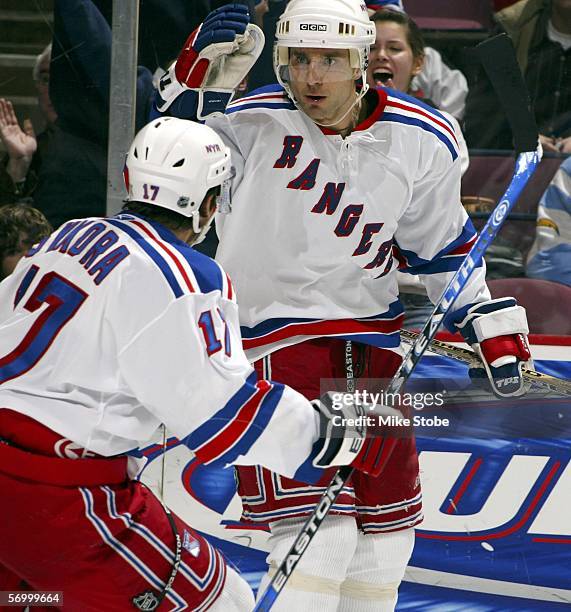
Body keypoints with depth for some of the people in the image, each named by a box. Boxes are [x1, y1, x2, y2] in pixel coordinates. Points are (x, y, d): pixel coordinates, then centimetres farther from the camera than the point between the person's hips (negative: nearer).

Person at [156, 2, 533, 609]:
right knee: (319, 532, -16)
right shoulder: (253, 122, -14)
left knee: (385, 530, 13)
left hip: (371, 343, 5)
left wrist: (492, 323, 12)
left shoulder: (422, 142, -1)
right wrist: (199, 79, -26)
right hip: (273, 341, -5)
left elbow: (440, 243, 12)